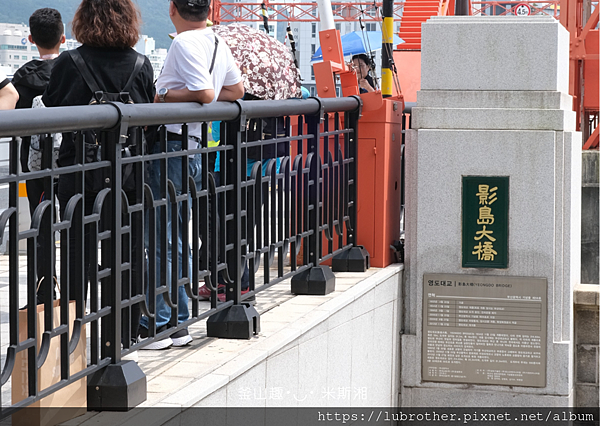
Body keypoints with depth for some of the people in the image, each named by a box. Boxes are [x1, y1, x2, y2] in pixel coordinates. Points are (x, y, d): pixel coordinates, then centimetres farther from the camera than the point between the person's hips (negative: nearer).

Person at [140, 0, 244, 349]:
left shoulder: (185, 43, -13)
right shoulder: (219, 43, 13)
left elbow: (204, 94, -22)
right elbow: (237, 90, 23)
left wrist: (161, 97, -12)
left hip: (173, 145, -9)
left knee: (163, 239, -5)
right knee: (178, 240, 14)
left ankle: (159, 325, -3)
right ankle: (179, 322, 18)